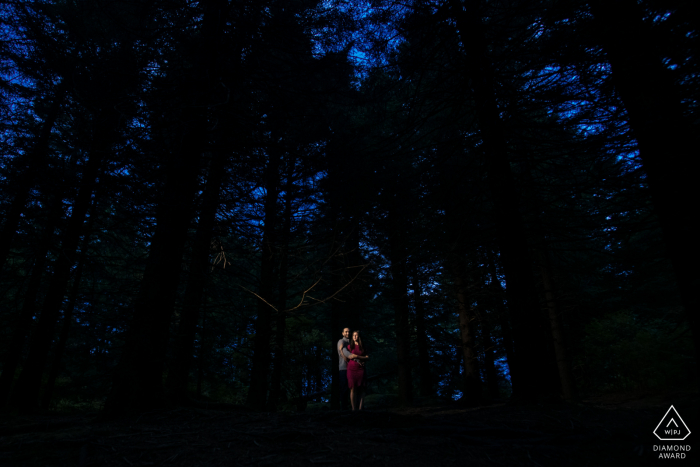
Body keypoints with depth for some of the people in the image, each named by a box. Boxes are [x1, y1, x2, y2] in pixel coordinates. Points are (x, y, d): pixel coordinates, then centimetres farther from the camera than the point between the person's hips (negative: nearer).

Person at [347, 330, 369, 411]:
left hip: (361, 370, 2)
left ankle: (360, 408, 2)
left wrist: (357, 357, -5)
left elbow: (367, 357, 6)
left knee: (361, 389, -2)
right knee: (353, 389, -5)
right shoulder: (350, 346, 8)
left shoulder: (362, 347, 13)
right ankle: (353, 408, -1)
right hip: (352, 369, -2)